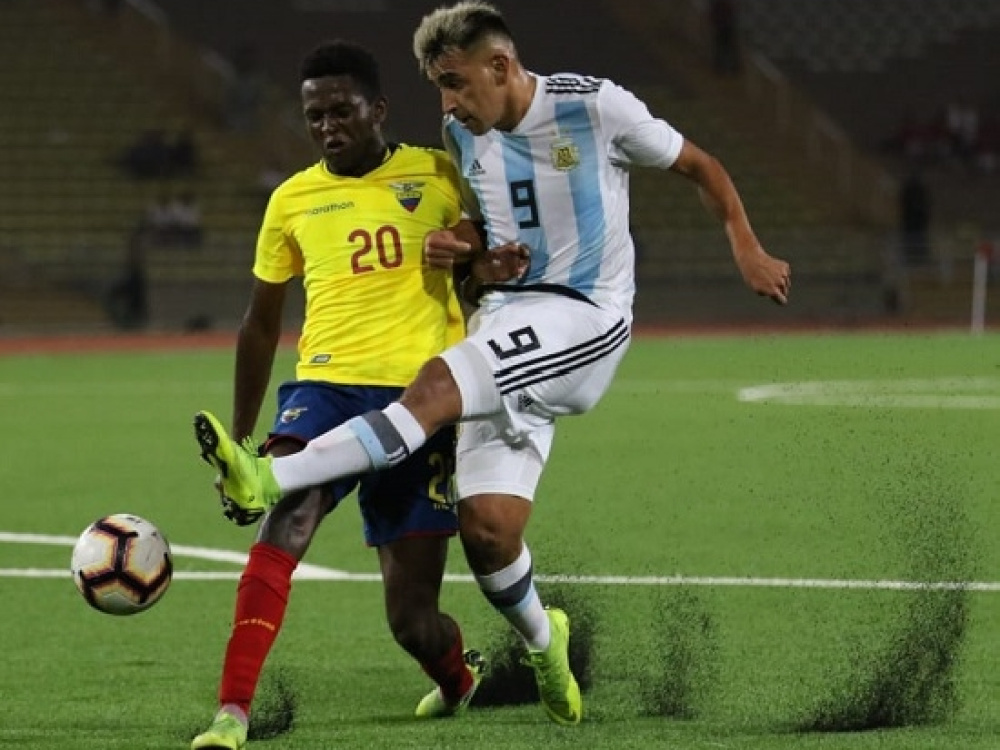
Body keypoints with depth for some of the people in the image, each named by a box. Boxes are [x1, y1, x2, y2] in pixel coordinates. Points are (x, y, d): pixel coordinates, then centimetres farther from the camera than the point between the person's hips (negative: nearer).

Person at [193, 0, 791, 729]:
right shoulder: (462, 135, 8)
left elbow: (701, 166, 6)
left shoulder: (594, 106, -7)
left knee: (438, 385, -30)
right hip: (505, 326, 5)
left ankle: (271, 480, -40)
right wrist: (450, 248, 2)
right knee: (487, 525, -9)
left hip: (586, 320, -5)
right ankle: (541, 639, 21)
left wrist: (747, 248, -3)